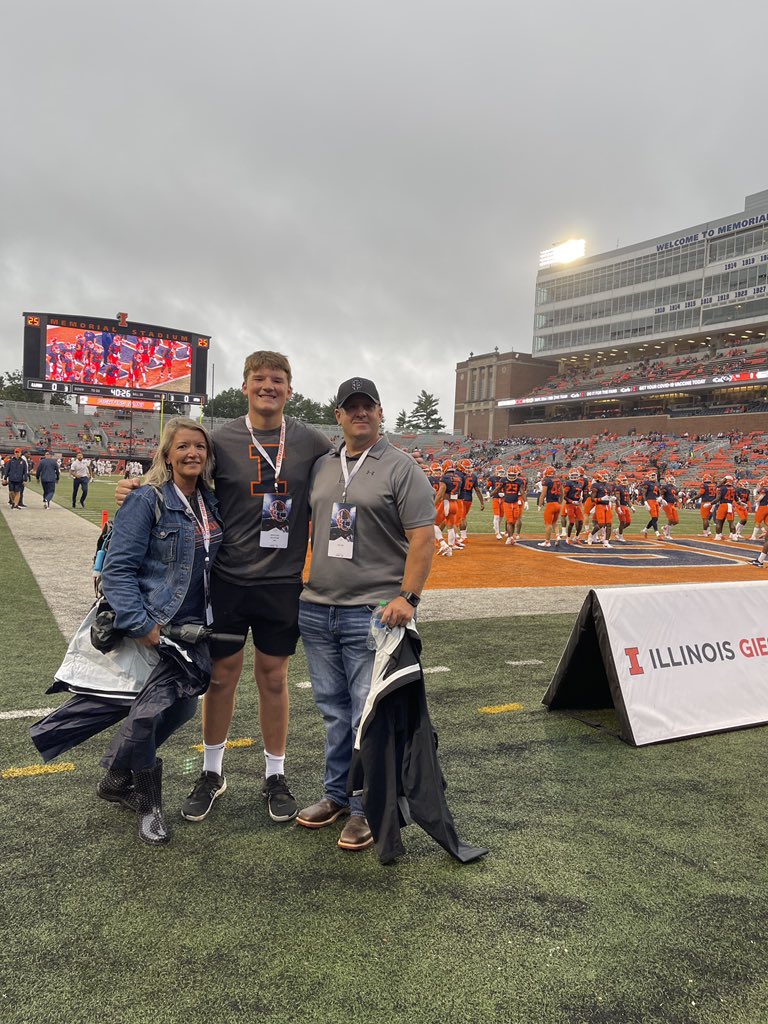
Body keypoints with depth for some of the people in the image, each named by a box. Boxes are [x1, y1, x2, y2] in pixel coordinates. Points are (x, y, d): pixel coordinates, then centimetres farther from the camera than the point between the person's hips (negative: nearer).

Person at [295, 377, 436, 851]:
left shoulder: (401, 467, -4)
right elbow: (304, 523, 21)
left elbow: (423, 537, -9)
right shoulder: (321, 466, 13)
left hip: (372, 613, -6)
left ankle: (368, 809, 16)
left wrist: (408, 598, -17)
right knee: (334, 710, 17)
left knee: (369, 715, 0)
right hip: (317, 608, 6)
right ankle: (337, 794, 32)